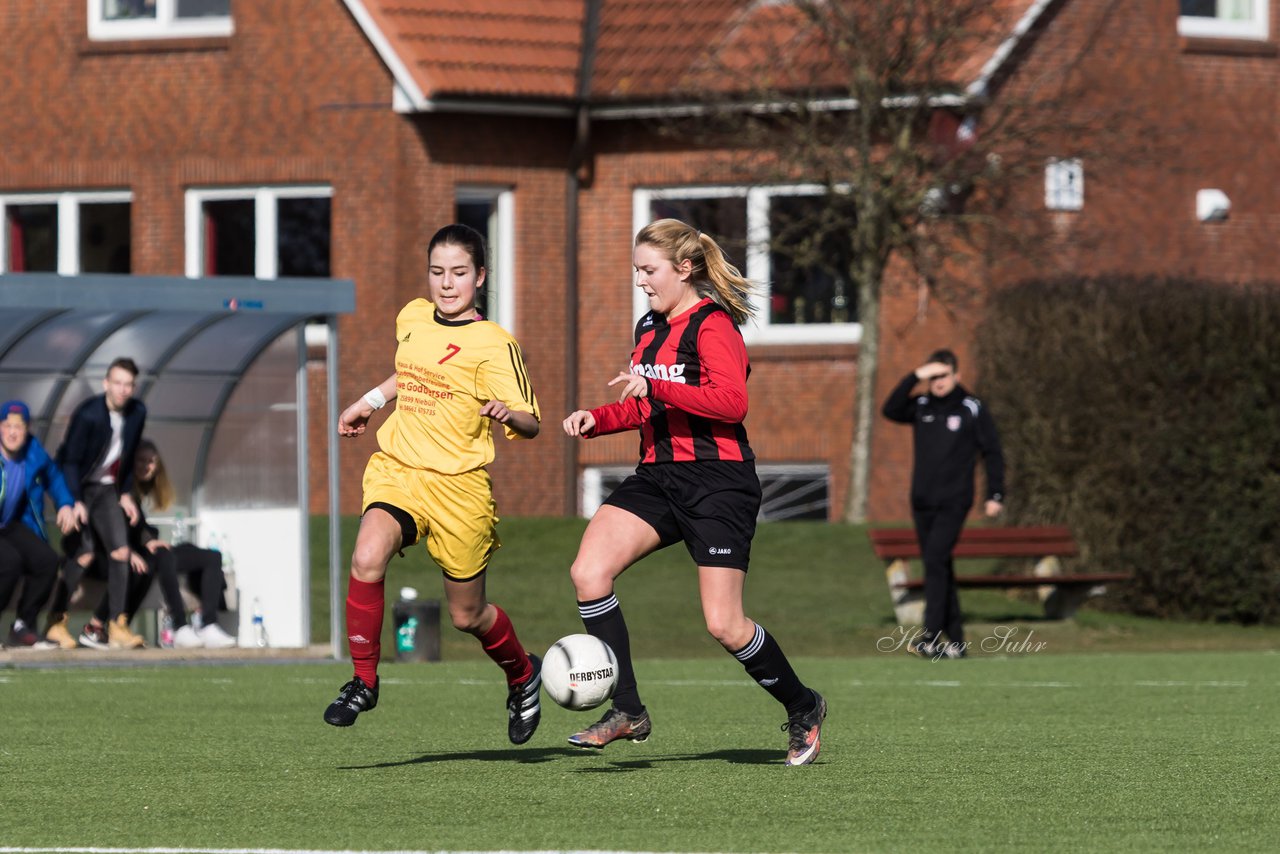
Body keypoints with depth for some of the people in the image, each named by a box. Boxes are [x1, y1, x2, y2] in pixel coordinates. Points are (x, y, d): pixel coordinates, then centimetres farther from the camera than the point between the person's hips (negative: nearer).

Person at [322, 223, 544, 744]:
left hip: (457, 483, -4)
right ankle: (363, 681, -13)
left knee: (467, 615, 8)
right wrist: (369, 402, 27)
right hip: (396, 468, 4)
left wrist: (506, 414, -34)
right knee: (367, 560, -26)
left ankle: (522, 676, 39)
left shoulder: (492, 344, -10)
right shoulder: (412, 318, 8)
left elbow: (531, 424, -14)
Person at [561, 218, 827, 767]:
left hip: (717, 481, -8)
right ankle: (627, 711, -9)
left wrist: (654, 388, -29)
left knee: (724, 624, -9)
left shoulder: (713, 324, -10)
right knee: (588, 571, -15)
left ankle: (802, 708, 16)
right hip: (658, 476, 8)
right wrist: (595, 419, 10)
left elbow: (732, 402, -24)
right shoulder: (650, 328, 16)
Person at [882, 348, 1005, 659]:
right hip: (922, 501, 5)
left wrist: (995, 496, -3)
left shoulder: (973, 409, -1)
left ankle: (931, 637, -24)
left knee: (935, 560, -19)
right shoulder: (921, 406, 9)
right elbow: (890, 410, -8)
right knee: (938, 567, 6)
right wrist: (915, 377, -14)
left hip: (954, 502, -5)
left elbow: (992, 453, 2)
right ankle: (955, 639, 12)